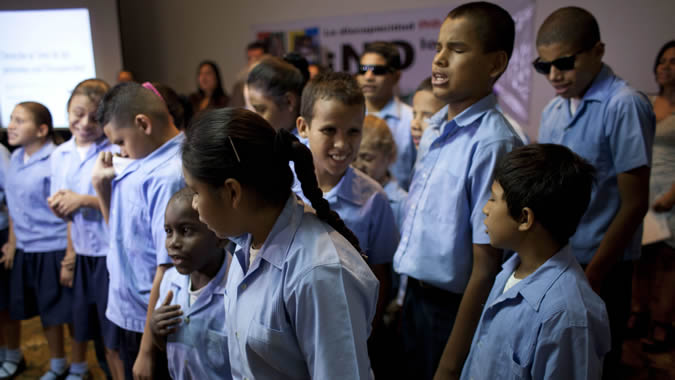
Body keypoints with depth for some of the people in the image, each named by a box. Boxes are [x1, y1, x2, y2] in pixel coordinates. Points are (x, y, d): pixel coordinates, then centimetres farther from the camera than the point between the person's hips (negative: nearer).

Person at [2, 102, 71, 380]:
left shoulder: (56, 162, -17)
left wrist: (71, 256, -18)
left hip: (54, 250, -7)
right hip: (26, 251, 7)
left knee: (67, 311, 5)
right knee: (47, 313, 18)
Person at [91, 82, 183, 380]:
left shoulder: (170, 175, -25)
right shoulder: (145, 163, 2)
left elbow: (168, 267, -25)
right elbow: (123, 230, 15)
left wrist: (147, 350, -19)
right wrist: (102, 186, 0)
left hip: (153, 324, -8)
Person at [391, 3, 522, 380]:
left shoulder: (492, 143, -23)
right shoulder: (435, 128, 2)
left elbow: (486, 266, -22)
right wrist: (410, 294, 11)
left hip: (457, 309, -7)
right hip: (417, 296, 7)